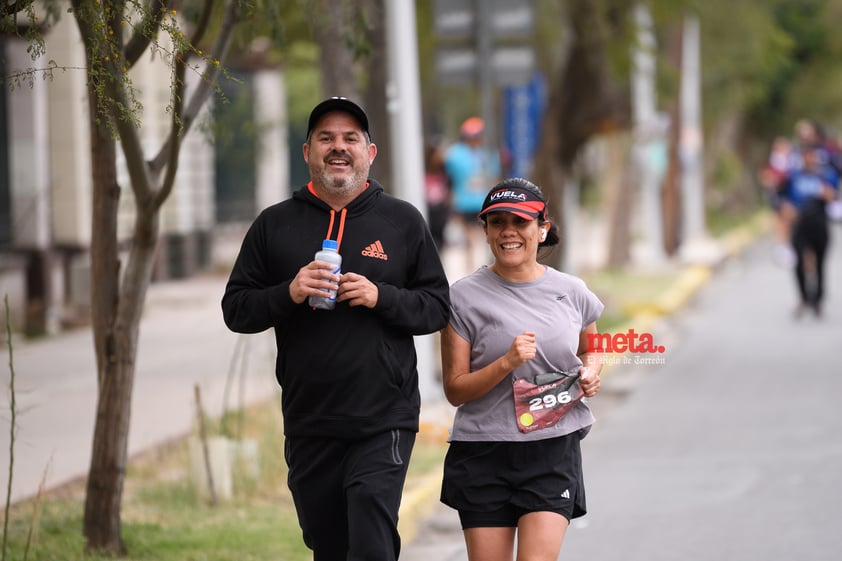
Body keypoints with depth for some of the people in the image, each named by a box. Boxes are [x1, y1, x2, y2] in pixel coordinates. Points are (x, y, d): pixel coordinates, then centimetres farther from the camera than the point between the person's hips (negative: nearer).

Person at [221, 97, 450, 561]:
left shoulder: (403, 221, 6)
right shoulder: (274, 225, 8)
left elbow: (437, 306, 5)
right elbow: (235, 309, 7)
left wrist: (381, 297, -13)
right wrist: (288, 293, -12)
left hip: (383, 423, -3)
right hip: (308, 426, 3)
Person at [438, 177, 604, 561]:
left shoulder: (571, 292, 6)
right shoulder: (465, 296, -2)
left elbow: (590, 349, 26)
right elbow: (454, 389, -3)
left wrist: (591, 370, 3)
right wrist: (507, 363, -18)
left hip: (554, 450, 1)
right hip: (483, 454, -1)